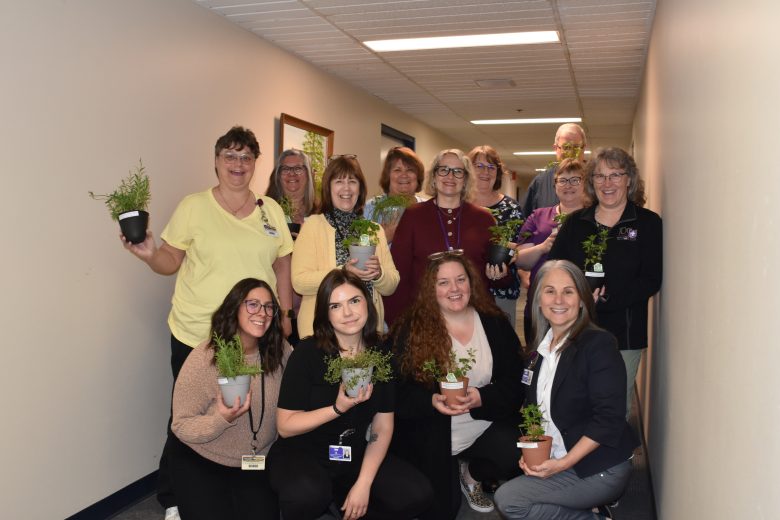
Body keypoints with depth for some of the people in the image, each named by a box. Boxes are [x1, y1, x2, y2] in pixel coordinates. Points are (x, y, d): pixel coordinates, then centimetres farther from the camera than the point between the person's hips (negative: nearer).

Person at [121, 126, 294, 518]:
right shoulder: (193, 206, -2)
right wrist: (150, 255, -21)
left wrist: (285, 315, 8)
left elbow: (282, 265, 12)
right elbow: (172, 262, 0)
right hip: (196, 335, -2)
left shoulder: (270, 209, 7)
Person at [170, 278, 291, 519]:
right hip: (201, 463, -3)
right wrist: (223, 419, -34)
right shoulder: (203, 359, -20)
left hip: (258, 463, 3)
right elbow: (181, 426, -17)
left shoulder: (280, 351, -10)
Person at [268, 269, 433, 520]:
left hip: (356, 456, 4)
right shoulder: (307, 353, -14)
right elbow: (285, 426, -14)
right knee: (307, 495, -36)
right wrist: (338, 408, -26)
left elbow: (382, 428, -2)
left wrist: (363, 484, -13)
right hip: (302, 453, -4)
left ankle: (343, 498, 6)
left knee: (416, 496, -15)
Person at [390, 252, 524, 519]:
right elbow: (400, 391, -10)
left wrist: (481, 398, -24)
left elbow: (515, 382, -5)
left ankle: (472, 475, 7)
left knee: (515, 456, -28)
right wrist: (432, 400, -29)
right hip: (433, 436, -1)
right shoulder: (412, 330, -9)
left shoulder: (495, 324, -2)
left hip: (488, 428, 2)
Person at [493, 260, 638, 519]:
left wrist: (563, 463, -21)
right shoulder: (540, 348, 9)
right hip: (551, 462, 8)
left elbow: (608, 419, -19)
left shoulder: (599, 344, -14)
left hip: (600, 469, -8)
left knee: (507, 499, -17)